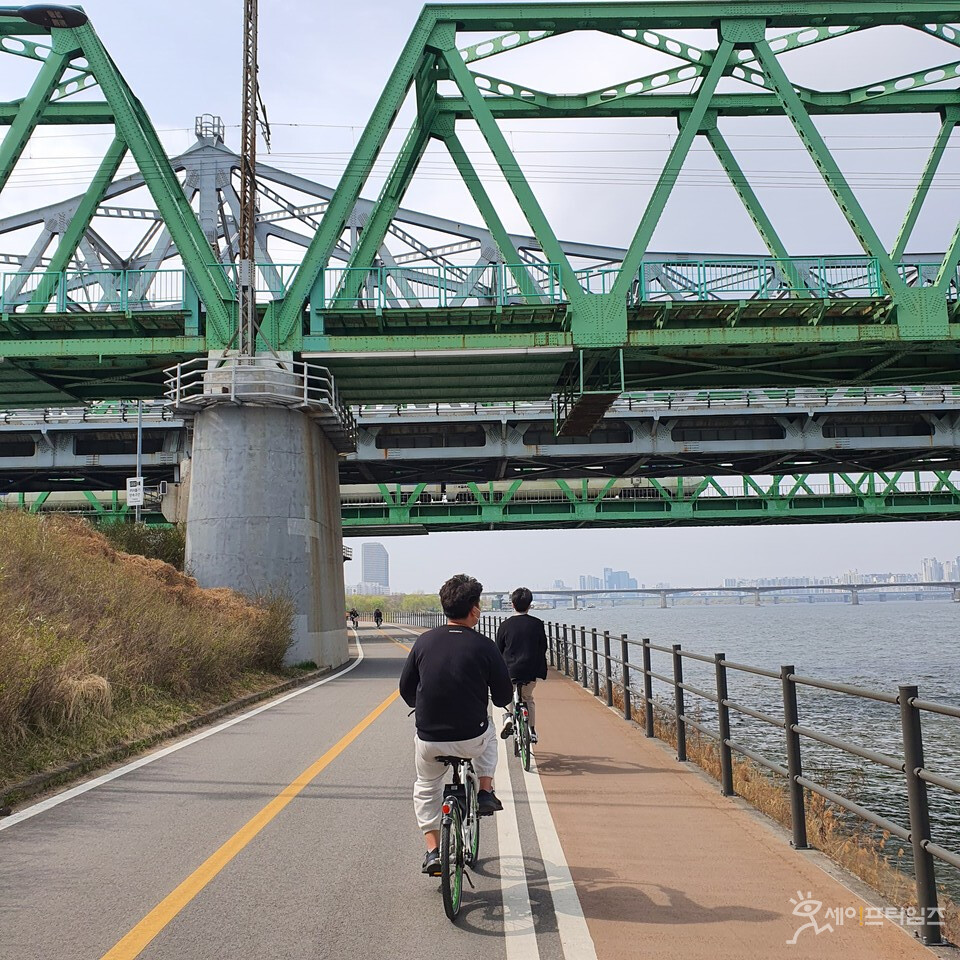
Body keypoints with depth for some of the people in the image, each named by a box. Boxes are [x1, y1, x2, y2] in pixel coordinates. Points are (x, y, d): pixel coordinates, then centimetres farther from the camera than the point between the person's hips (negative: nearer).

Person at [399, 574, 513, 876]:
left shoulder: (424, 641, -1)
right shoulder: (483, 646, -8)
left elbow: (406, 689, 8)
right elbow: (504, 696, -1)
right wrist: (494, 699, 23)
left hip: (428, 741, 2)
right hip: (471, 741, -1)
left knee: (426, 788, 28)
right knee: (488, 732, 34)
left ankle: (432, 851, 20)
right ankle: (485, 792, 25)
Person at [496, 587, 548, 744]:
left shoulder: (505, 625, -1)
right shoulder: (537, 624, 0)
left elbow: (498, 650, 4)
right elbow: (543, 649, 5)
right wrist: (542, 672, 16)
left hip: (509, 671, -1)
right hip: (531, 672, 1)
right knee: (528, 698, 24)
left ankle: (508, 717, -3)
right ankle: (532, 731, 21)